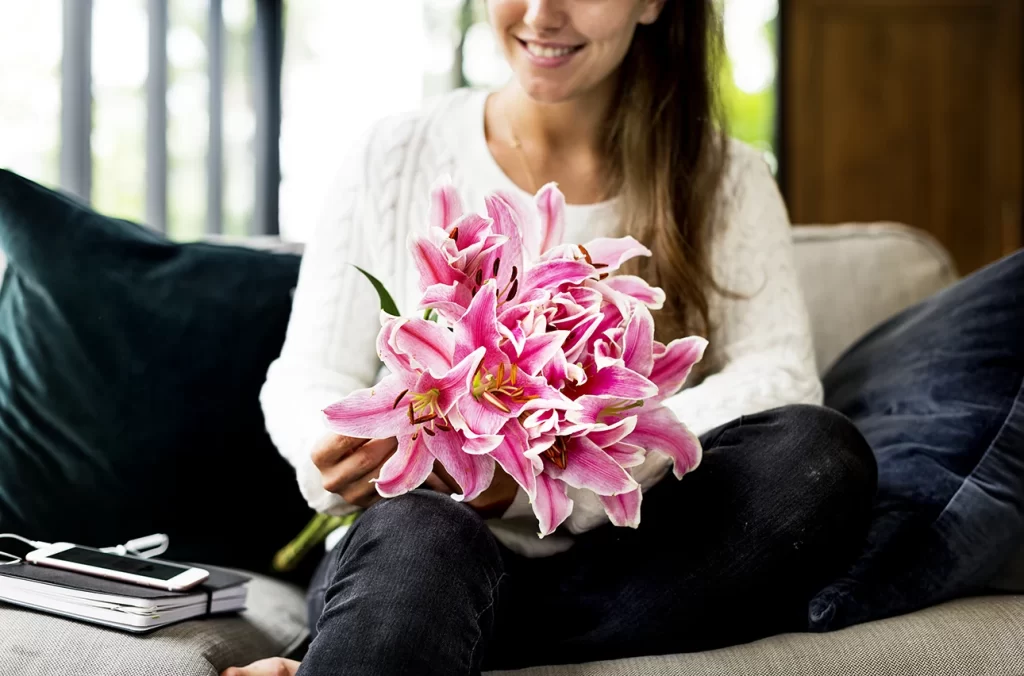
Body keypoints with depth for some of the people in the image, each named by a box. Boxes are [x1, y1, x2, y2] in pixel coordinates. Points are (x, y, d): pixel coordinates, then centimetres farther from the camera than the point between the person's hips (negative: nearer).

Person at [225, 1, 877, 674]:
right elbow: (303, 380, 6)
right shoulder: (396, 160, 6)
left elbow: (780, 375, -9)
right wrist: (337, 448, -20)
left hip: (627, 575, 4)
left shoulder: (724, 182, 7)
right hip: (410, 567, -3)